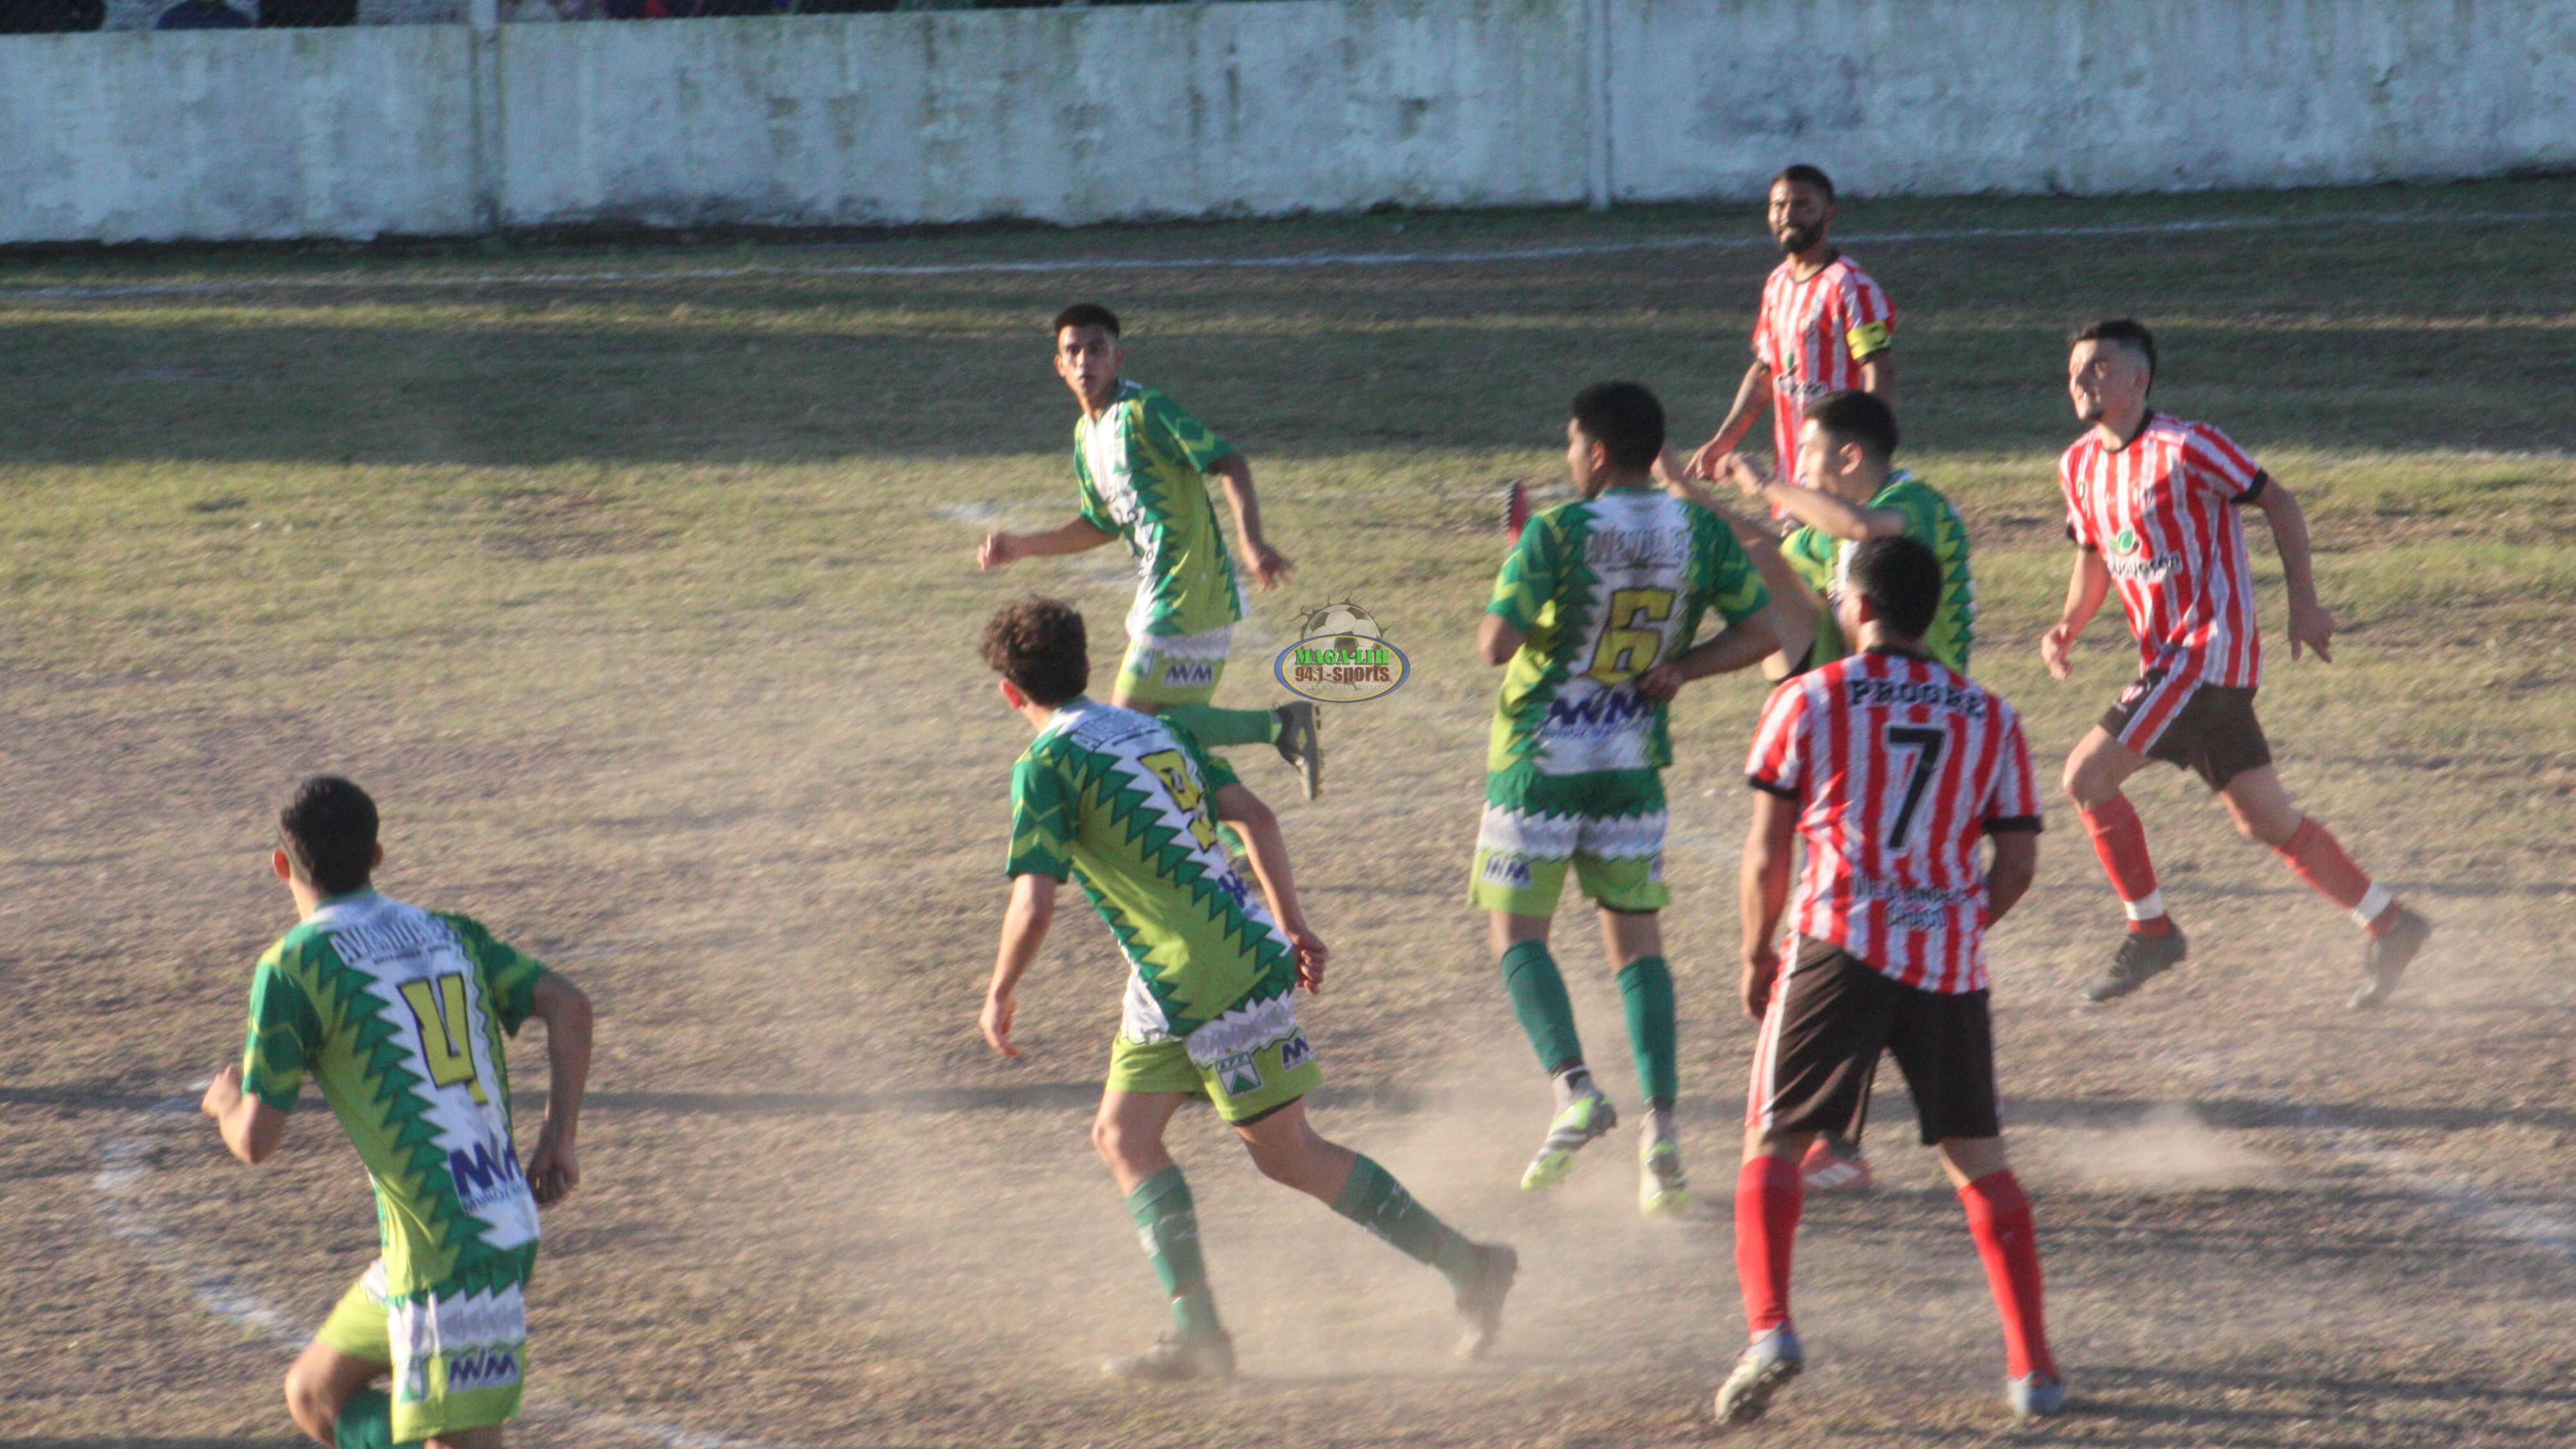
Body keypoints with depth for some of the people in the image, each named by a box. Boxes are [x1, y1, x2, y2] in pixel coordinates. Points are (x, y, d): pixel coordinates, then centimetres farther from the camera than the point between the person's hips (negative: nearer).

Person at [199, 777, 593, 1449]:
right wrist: (559, 1139, 5)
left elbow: (256, 1141, -7)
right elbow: (566, 1004, 1)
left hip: (448, 1255, -8)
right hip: (510, 1223, 8)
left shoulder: (294, 969, -7)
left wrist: (226, 1102, 16)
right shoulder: (449, 934, 11)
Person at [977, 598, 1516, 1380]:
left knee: (1288, 1154, 0)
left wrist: (1000, 995, 0)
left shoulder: (1047, 766, -9)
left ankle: (1469, 1265, 5)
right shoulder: (1156, 730, 14)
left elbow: (1033, 906, -15)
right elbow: (1254, 816, 10)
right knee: (1123, 1135, 12)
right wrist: (1292, 926, 17)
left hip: (1211, 978, -8)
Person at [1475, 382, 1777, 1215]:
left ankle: (1573, 1089, -17)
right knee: (1635, 938, 11)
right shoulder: (1702, 534, 0)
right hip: (1634, 761, 4)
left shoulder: (1558, 533, -14)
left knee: (1518, 930, 4)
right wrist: (1677, 669, 3)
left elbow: (1497, 643, -17)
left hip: (1541, 757, -4)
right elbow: (1761, 633, 0)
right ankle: (1660, 1121, -2)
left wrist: (1502, 600, 2)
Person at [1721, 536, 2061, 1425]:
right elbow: (2017, 862, 8)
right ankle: (2033, 1368, 10)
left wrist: (1756, 953, 14)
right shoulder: (1989, 719, 10)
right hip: (1950, 964, 3)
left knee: (1772, 1148, 5)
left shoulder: (1808, 702, 1)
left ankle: (1769, 1332, -16)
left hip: (1839, 948, -3)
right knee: (1978, 1159, 14)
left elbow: (1768, 853, 1)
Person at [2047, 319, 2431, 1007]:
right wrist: (2068, 625, 4)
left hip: (2209, 649, -8)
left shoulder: (2183, 448, -13)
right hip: (2168, 659, 8)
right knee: (2264, 819, 9)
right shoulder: (2079, 467, 10)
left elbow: (2278, 503, -6)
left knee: (2086, 776, -13)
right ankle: (2389, 925, 19)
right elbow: (2094, 560, 22)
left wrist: (2303, 601, -8)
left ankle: (2150, 932, -1)